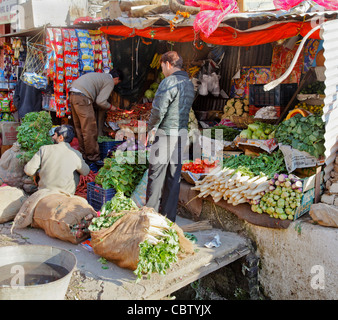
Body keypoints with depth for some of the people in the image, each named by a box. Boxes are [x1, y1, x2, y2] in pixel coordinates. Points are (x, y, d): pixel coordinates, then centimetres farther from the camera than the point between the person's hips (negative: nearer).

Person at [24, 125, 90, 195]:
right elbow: (86, 172, 3)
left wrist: (36, 173, 12)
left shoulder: (44, 149, -12)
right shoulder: (76, 155, -14)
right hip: (66, 194, -2)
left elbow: (28, 170, -11)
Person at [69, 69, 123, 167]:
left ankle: (84, 155, 24)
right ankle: (93, 157, 2)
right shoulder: (110, 82, 2)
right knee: (89, 130, -4)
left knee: (80, 129, 15)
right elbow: (101, 101, -7)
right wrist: (110, 107, 10)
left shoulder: (100, 76, 29)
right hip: (82, 97, -10)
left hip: (73, 95, 10)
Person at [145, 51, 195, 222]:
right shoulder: (189, 83, 12)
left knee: (156, 174, 2)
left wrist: (151, 128, -2)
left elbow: (158, 110, -19)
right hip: (181, 133, 8)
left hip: (165, 134, -8)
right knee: (174, 175, 11)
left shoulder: (169, 82, -13)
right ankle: (169, 216, 20)